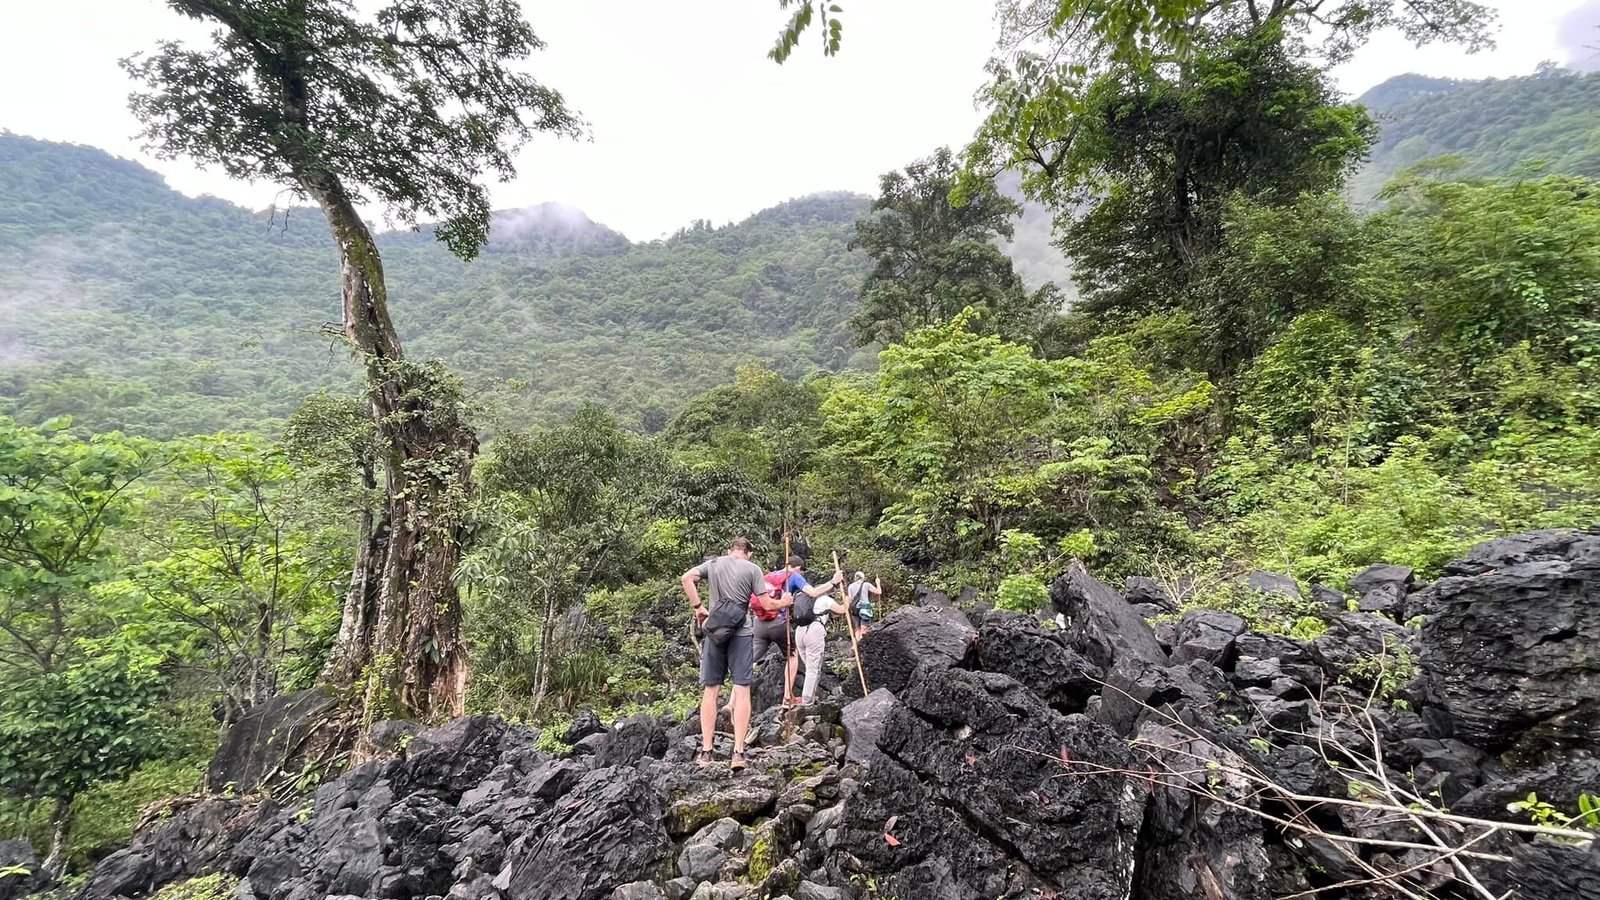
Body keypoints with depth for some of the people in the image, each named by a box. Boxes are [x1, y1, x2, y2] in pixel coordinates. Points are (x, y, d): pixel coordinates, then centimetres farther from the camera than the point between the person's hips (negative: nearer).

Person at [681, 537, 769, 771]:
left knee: (711, 690, 8)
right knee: (742, 690, -1)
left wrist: (698, 606, 2)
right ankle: (738, 752, -6)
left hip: (715, 632, 2)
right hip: (742, 633, -2)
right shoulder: (753, 569, 1)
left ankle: (706, 751, 8)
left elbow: (687, 578, -4)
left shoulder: (714, 563, 9)